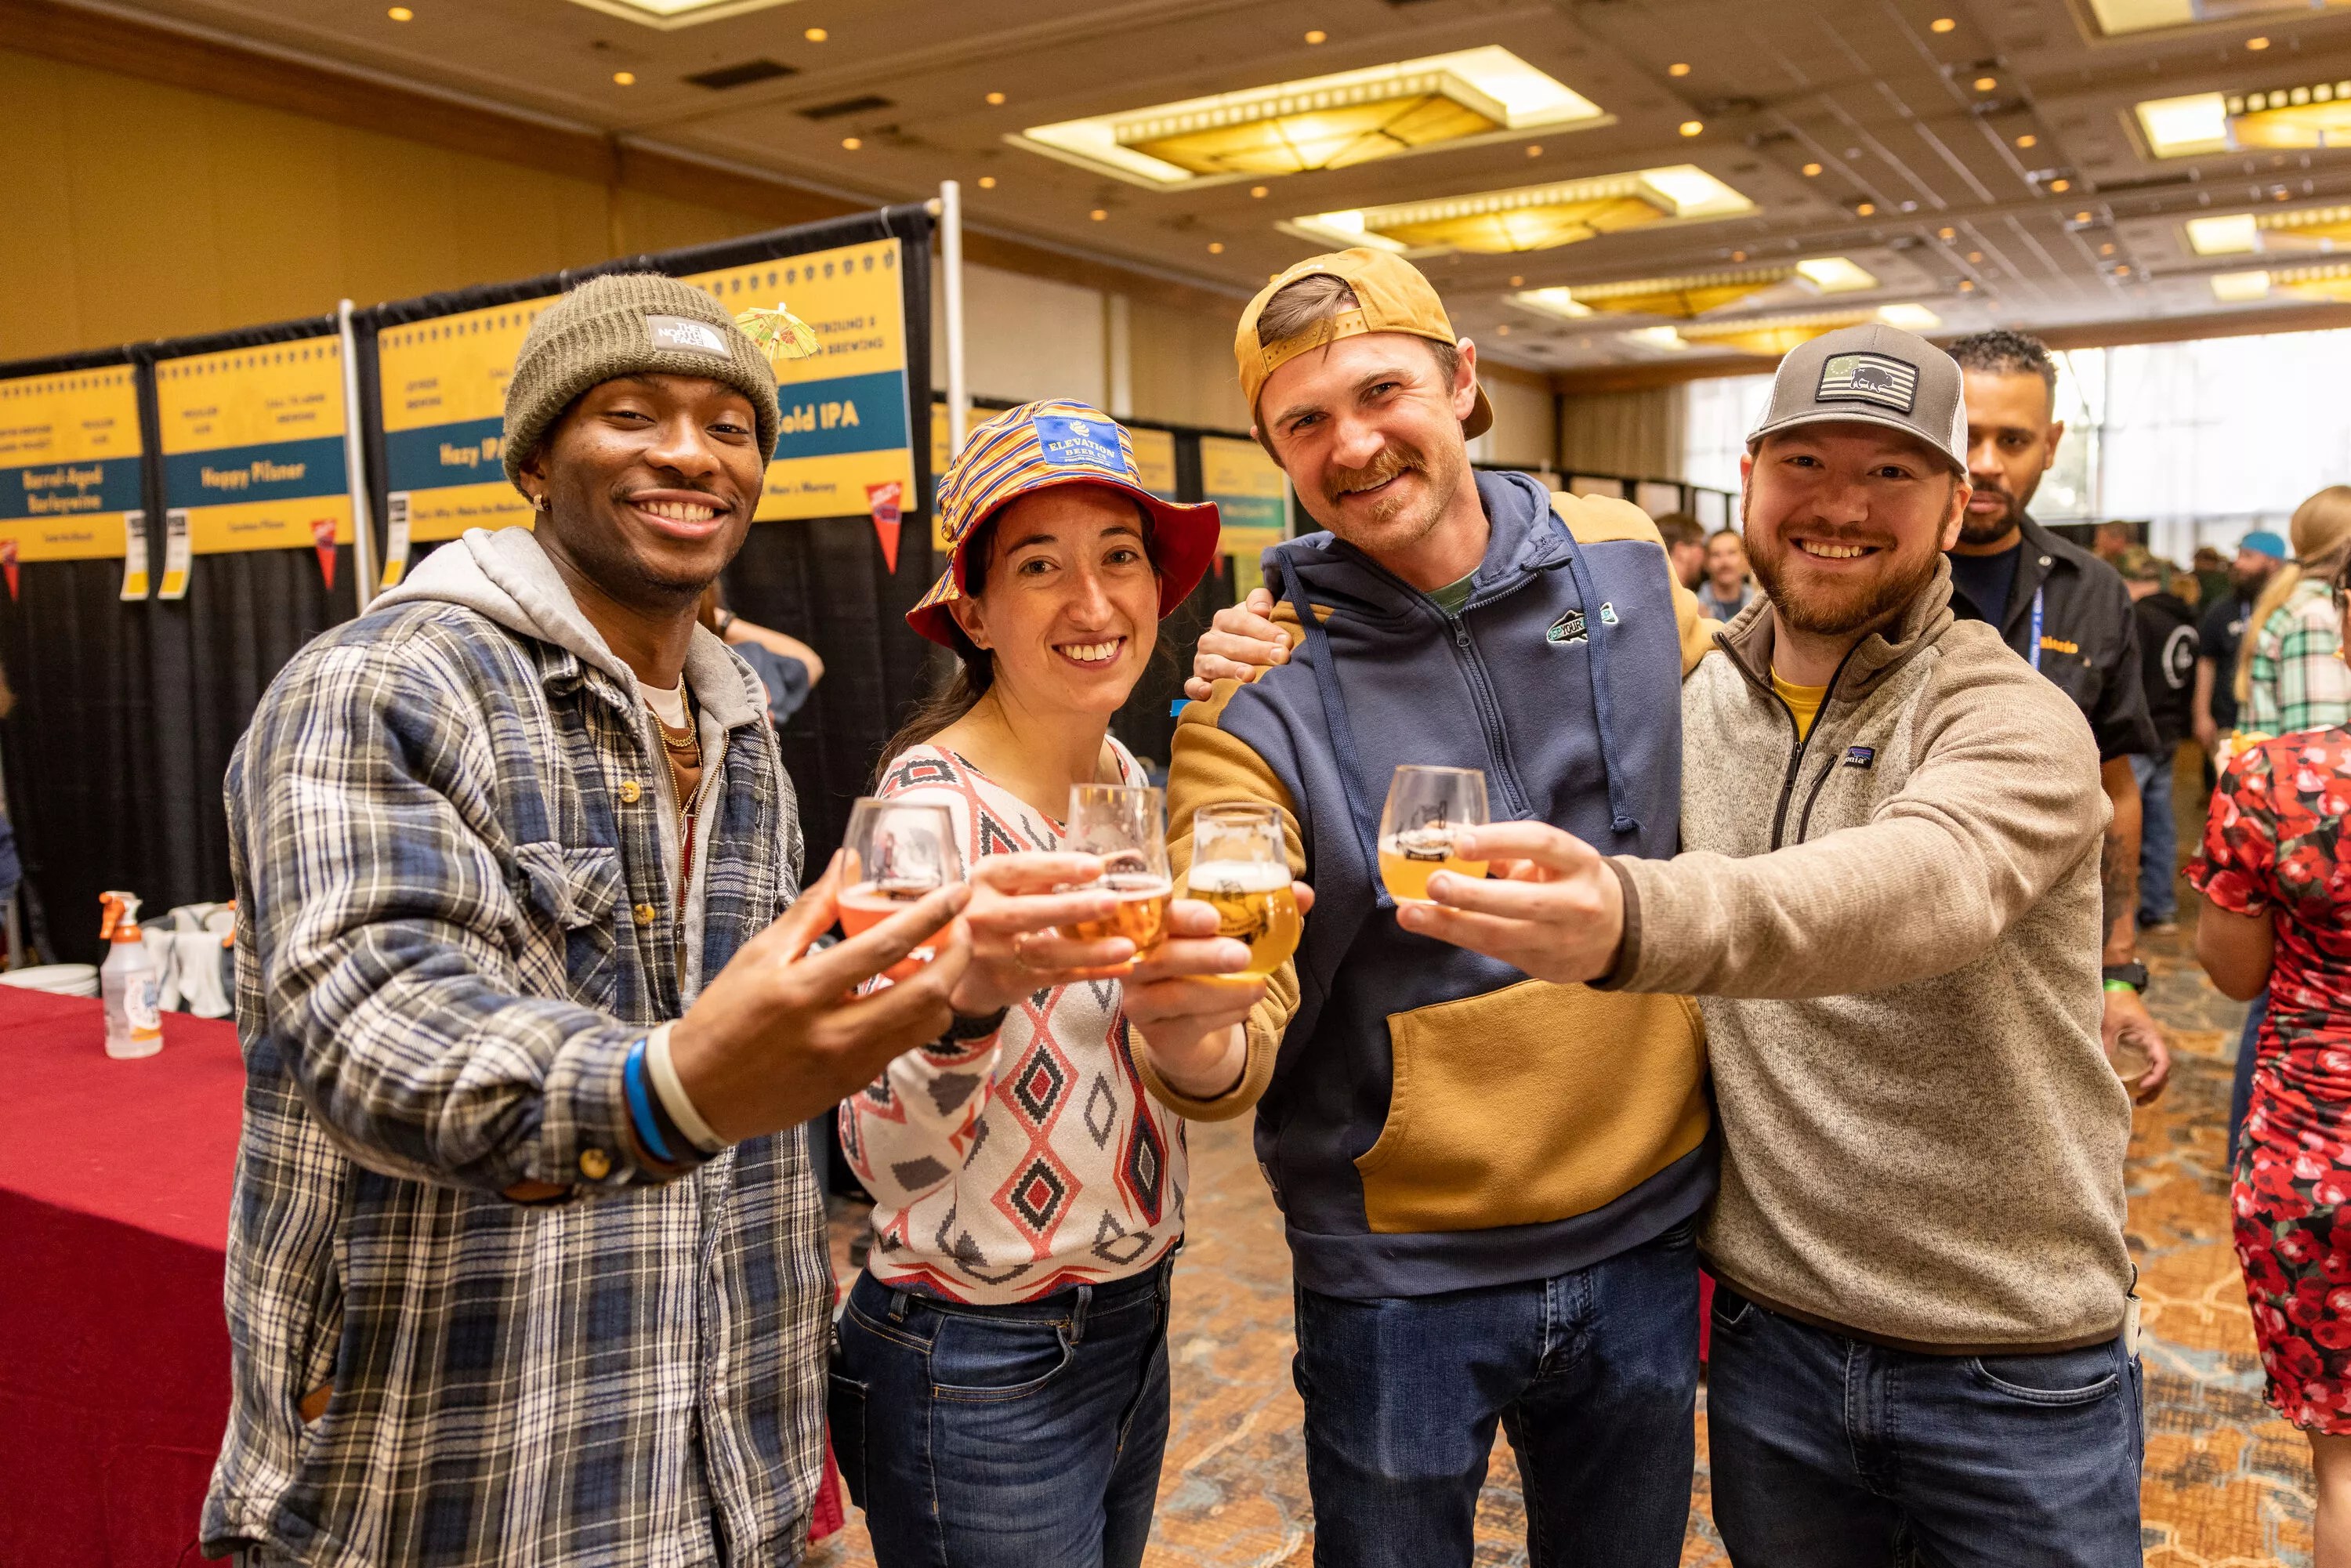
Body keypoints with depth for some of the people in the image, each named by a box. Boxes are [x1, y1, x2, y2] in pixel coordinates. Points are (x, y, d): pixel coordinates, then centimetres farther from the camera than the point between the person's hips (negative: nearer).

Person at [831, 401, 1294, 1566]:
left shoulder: (1129, 780, 1)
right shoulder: (933, 804, -21)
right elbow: (884, 1150, -26)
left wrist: (1191, 1004, -3)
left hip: (1132, 1325, 7)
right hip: (979, 1372, -7)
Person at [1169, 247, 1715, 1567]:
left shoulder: (1622, 562, -4)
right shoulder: (1254, 682, -14)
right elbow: (1238, 1058, -20)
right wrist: (1189, 1035, -42)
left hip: (1645, 1237, 3)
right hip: (1399, 1276, -3)